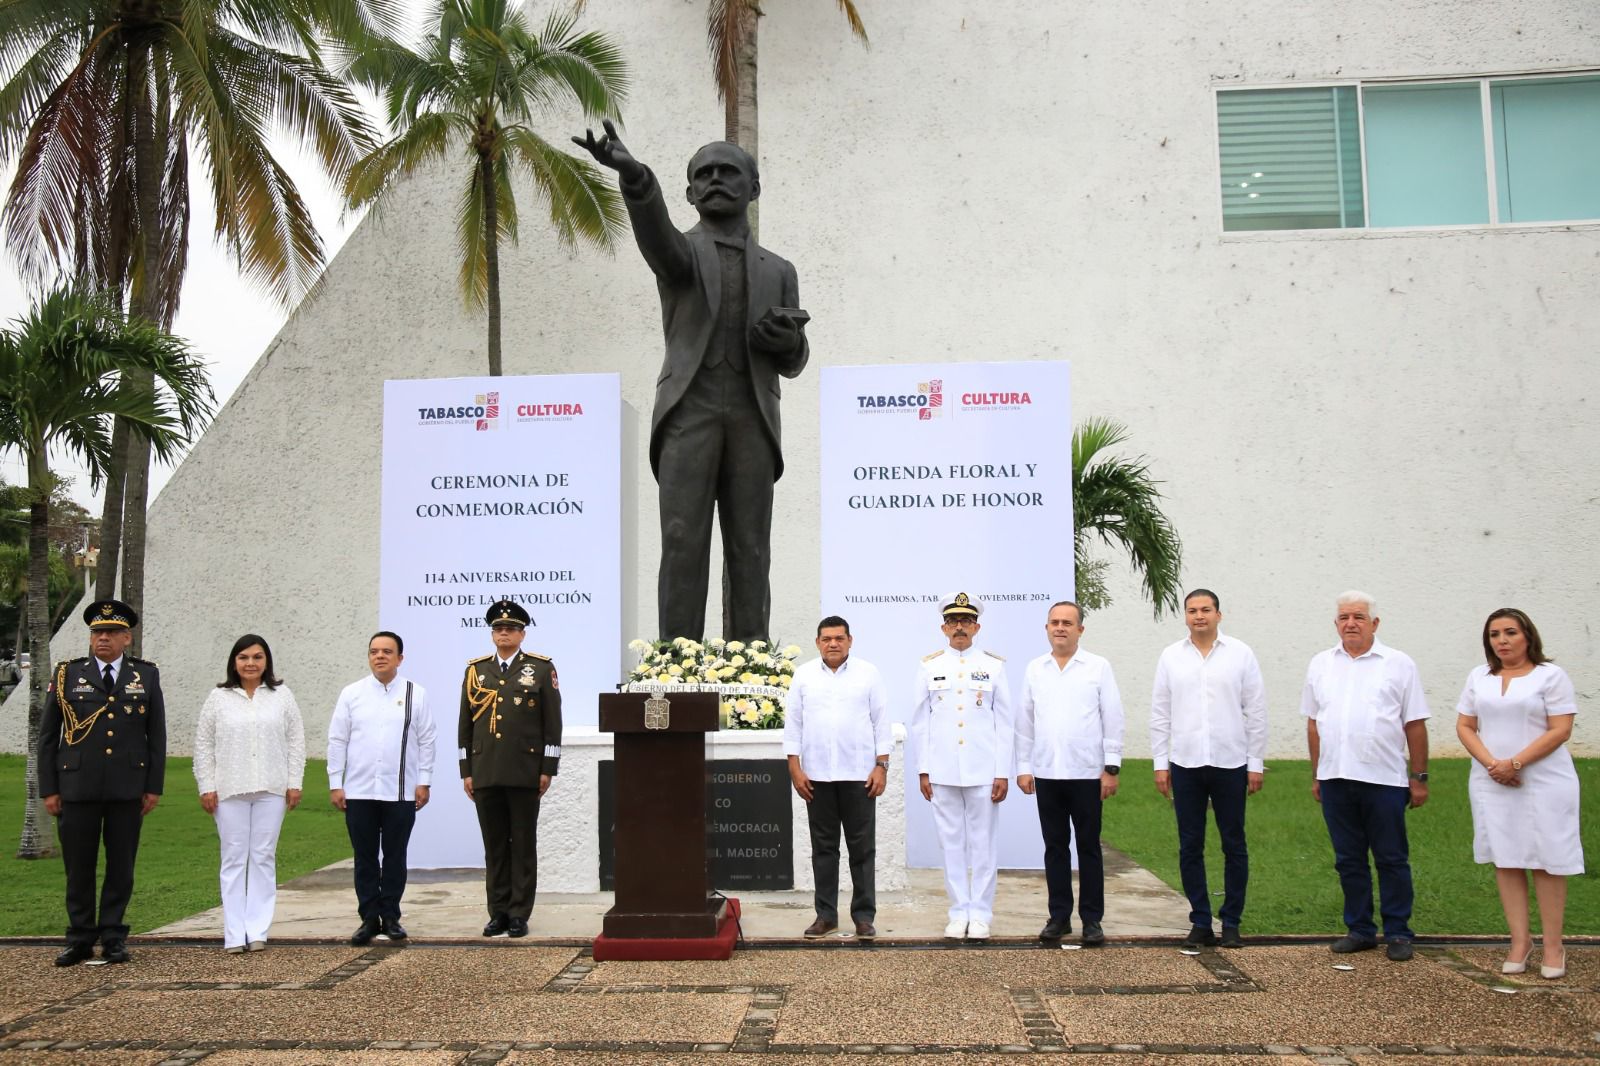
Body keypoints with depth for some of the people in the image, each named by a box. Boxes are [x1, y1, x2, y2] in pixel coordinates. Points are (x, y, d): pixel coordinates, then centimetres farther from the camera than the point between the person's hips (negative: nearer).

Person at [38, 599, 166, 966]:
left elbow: (157, 736, 7)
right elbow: (47, 736, 6)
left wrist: (154, 787, 2)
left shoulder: (146, 676, 6)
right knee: (79, 867, 5)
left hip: (128, 789, 0)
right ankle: (80, 940, 18)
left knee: (121, 866, 6)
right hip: (77, 787, 0)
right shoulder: (66, 675, 5)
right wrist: (48, 789, 1)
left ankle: (113, 938, 16)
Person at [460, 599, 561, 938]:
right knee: (494, 846, 8)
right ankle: (498, 913, 16)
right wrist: (466, 771, 8)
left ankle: (519, 914, 9)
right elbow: (465, 724, 12)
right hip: (485, 774, 3)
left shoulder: (542, 668, 3)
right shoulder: (476, 670, 12)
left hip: (525, 773, -3)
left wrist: (547, 769, -5)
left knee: (523, 845, 3)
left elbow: (553, 722, 0)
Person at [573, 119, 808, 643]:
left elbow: (791, 364, 18)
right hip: (689, 413, -2)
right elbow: (654, 229, -14)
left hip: (751, 418, 2)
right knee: (683, 542, -11)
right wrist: (633, 174, -36)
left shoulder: (778, 271, 22)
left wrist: (788, 337, -8)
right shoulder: (675, 251, 13)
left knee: (749, 549, -4)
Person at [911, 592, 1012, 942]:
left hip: (983, 771, -1)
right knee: (952, 844, 6)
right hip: (942, 772, 1)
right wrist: (923, 770, 2)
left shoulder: (994, 666, 3)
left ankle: (981, 915, 14)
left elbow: (1004, 723, 3)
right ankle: (959, 913, 15)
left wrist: (1003, 773, -2)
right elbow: (920, 722, 7)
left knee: (982, 844, 4)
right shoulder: (929, 667, 6)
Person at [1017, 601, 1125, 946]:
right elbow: (1025, 722, 9)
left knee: (1088, 847, 5)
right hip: (1046, 774, 2)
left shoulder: (1098, 667, 0)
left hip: (1087, 773, -2)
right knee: (1055, 847, 9)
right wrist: (1023, 768, 5)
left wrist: (1111, 768, -6)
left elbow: (1113, 720, -1)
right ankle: (1059, 916, 18)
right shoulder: (1035, 669, 7)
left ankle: (1092, 919, 14)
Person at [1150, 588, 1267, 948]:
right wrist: (1160, 763, 3)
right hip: (1185, 765, 1)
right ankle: (1200, 922, 16)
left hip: (1230, 764, -1)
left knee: (1234, 846, 5)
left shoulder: (1240, 654, 1)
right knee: (1190, 847, 6)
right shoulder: (1171, 656, 5)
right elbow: (1159, 713, 7)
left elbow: (1256, 712, 2)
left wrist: (1256, 763, -1)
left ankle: (1231, 923, 16)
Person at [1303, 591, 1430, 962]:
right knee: (1348, 860, 10)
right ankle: (1359, 929, 21)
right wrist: (1317, 775, 10)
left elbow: (1415, 725, 1)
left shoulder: (1398, 664, 1)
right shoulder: (1321, 664, 10)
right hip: (1336, 778, 3)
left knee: (1392, 860, 5)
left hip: (1384, 779, -3)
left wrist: (1419, 778, -2)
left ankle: (1397, 933, 16)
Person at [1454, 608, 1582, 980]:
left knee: (1546, 861, -1)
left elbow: (1560, 730, -10)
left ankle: (1553, 946, 8)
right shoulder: (1478, 677, 11)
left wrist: (1515, 763, -16)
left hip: (1544, 782, -4)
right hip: (1492, 783, 4)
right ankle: (1520, 940, 13)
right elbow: (1465, 727, 9)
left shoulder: (1551, 675, -2)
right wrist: (1491, 764, -7)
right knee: (1506, 861, 5)